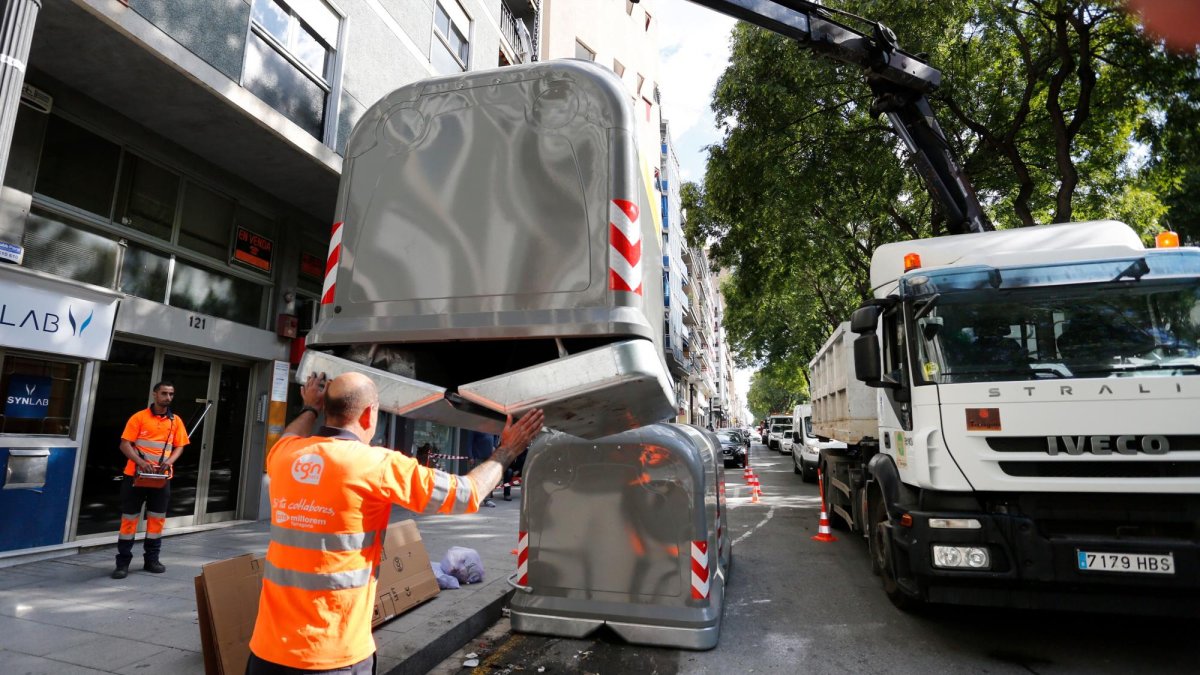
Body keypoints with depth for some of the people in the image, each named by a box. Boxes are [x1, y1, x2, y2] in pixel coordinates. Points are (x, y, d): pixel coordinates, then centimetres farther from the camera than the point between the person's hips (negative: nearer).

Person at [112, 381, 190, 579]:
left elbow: (179, 446, 9)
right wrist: (140, 462, -22)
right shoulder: (139, 417, -3)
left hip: (161, 477, 3)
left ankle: (151, 559, 20)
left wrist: (170, 461, -11)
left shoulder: (175, 421, 6)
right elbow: (125, 444, -7)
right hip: (136, 474, -3)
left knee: (157, 518, 9)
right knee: (129, 518, 2)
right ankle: (123, 562, 11)